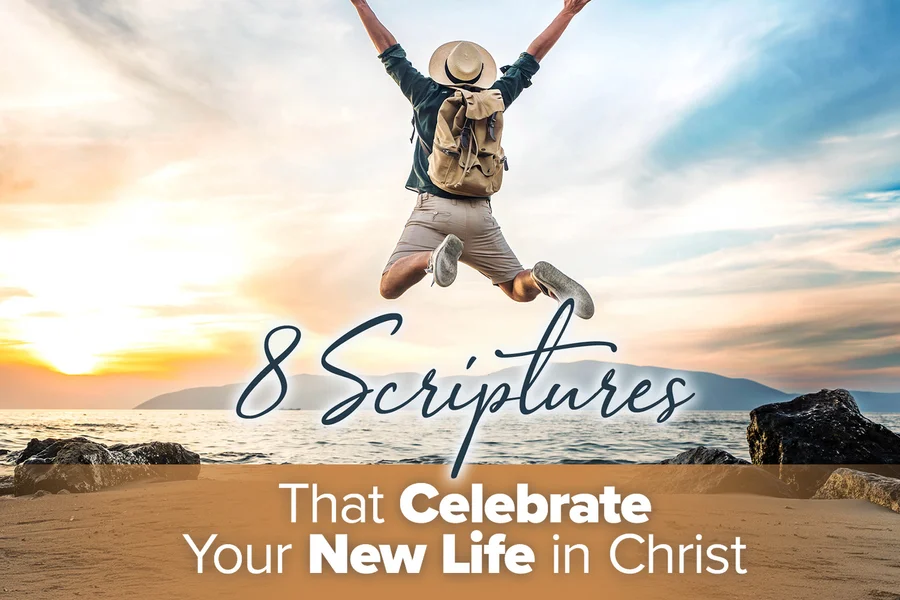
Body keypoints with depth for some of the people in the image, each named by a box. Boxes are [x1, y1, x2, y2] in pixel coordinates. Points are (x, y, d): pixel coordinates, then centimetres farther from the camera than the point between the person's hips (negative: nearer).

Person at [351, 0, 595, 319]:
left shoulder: (427, 97, 3)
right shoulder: (494, 99, 8)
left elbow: (390, 51, 10)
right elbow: (532, 57, 16)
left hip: (433, 209, -2)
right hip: (479, 215, 3)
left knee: (389, 289, -7)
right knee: (521, 290, 12)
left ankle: (434, 257, -37)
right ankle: (541, 277, -25)